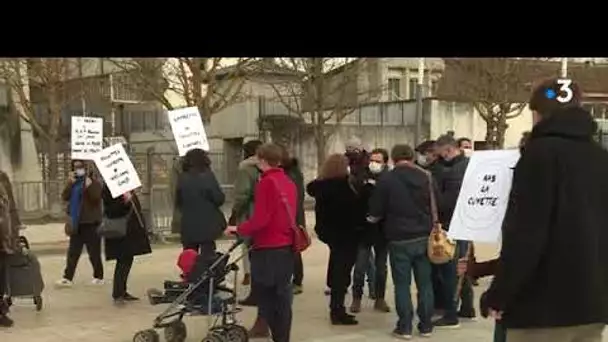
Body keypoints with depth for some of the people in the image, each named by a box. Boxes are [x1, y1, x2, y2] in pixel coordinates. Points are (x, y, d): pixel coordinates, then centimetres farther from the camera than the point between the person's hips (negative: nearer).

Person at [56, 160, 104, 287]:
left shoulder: (94, 182, -3)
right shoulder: (73, 182, 15)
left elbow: (97, 198, -18)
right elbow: (65, 197, 2)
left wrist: (89, 186, -27)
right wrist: (70, 183, -9)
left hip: (90, 222, -6)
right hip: (76, 223, 6)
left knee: (94, 252, 0)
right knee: (72, 252, 5)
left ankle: (99, 277, 10)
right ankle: (67, 278, 6)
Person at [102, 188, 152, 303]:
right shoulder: (108, 189, -11)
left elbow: (135, 205, 20)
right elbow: (110, 211, -18)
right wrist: (124, 202, -32)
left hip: (132, 229, 8)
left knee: (127, 260, 12)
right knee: (123, 260, -10)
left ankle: (122, 291, 22)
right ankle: (117, 294, -5)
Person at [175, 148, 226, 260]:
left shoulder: (182, 179, -1)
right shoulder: (208, 177, -12)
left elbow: (178, 202, 7)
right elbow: (219, 199, -10)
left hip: (188, 226, 3)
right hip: (207, 225, -3)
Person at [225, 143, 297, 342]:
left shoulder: (266, 183, -13)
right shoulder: (289, 183, 10)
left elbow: (260, 219, -19)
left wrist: (238, 229, -5)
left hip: (268, 248, -7)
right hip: (286, 246, 7)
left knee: (265, 295, 2)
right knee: (283, 295, 11)